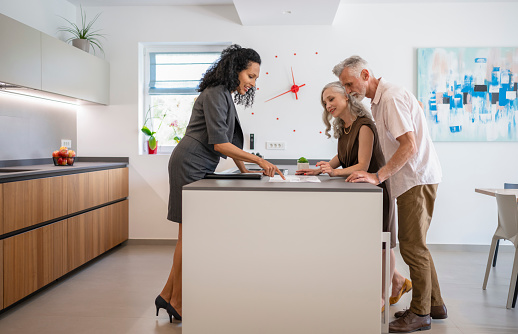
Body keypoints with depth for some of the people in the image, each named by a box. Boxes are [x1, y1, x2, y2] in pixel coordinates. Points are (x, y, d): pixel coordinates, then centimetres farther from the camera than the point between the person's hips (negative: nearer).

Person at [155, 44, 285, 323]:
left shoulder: (226, 96, 21)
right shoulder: (215, 94, -11)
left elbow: (229, 139, 23)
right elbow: (219, 143, -18)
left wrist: (244, 170, 15)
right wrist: (259, 160, -18)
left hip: (200, 167, 10)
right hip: (190, 164, -10)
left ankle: (167, 295, 17)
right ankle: (177, 303, 5)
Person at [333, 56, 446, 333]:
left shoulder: (392, 97, -16)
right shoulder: (378, 100, 15)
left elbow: (409, 146, -24)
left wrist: (377, 177, -25)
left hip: (417, 178, -10)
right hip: (412, 178, 10)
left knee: (412, 245, -4)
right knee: (415, 244, 15)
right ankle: (434, 304, 27)